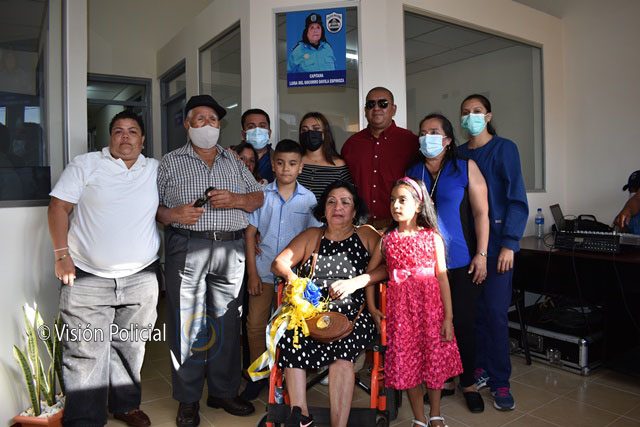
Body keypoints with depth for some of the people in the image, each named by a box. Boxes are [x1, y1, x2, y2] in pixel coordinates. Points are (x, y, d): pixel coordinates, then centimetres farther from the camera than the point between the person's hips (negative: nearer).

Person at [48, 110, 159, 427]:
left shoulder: (157, 170, 8)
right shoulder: (85, 165, 0)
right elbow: (59, 206, -2)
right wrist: (61, 254, -9)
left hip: (140, 278, 3)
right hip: (88, 277, -2)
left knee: (130, 348, 15)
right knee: (86, 353, 1)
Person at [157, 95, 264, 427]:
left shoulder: (234, 161, 16)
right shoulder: (170, 162, 8)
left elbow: (258, 198, 13)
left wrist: (235, 199, -6)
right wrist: (172, 215, -15)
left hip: (231, 248, 3)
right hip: (187, 248, -2)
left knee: (227, 322, 8)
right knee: (187, 322, 1)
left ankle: (224, 391, 24)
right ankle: (188, 400, 16)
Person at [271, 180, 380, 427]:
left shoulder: (366, 235, 14)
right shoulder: (311, 236, 22)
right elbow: (278, 263, 14)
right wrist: (291, 276, -8)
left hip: (353, 314, -2)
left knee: (342, 346, -34)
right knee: (292, 335, -30)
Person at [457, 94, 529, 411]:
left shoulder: (504, 148, 0)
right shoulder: (458, 154, 11)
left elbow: (517, 199, -6)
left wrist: (509, 243, -13)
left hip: (496, 243, -3)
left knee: (495, 311, -3)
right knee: (474, 309, 6)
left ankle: (500, 382, 9)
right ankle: (482, 368, 22)